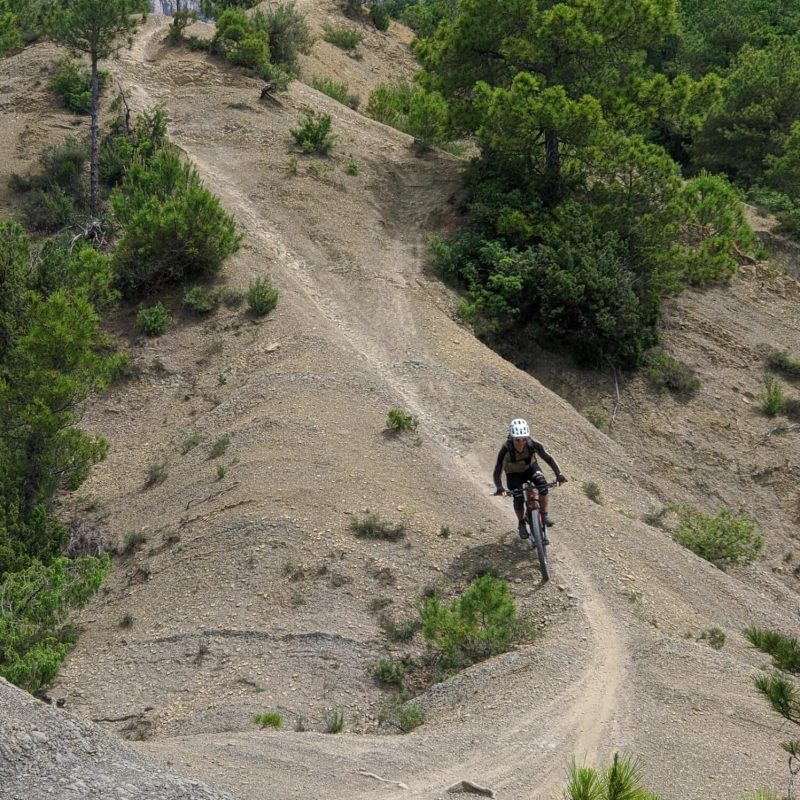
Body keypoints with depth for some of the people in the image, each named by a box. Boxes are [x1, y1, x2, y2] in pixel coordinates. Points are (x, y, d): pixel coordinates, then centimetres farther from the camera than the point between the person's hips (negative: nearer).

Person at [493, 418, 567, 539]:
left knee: (542, 484, -25)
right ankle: (521, 524, 15)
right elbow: (497, 471, -33)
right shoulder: (506, 450, -36)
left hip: (530, 467, 1)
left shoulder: (533, 444, -31)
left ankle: (545, 514, -4)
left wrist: (558, 474, -36)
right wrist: (499, 488, -49)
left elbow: (549, 458, -23)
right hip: (514, 473, -1)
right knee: (518, 499, -14)